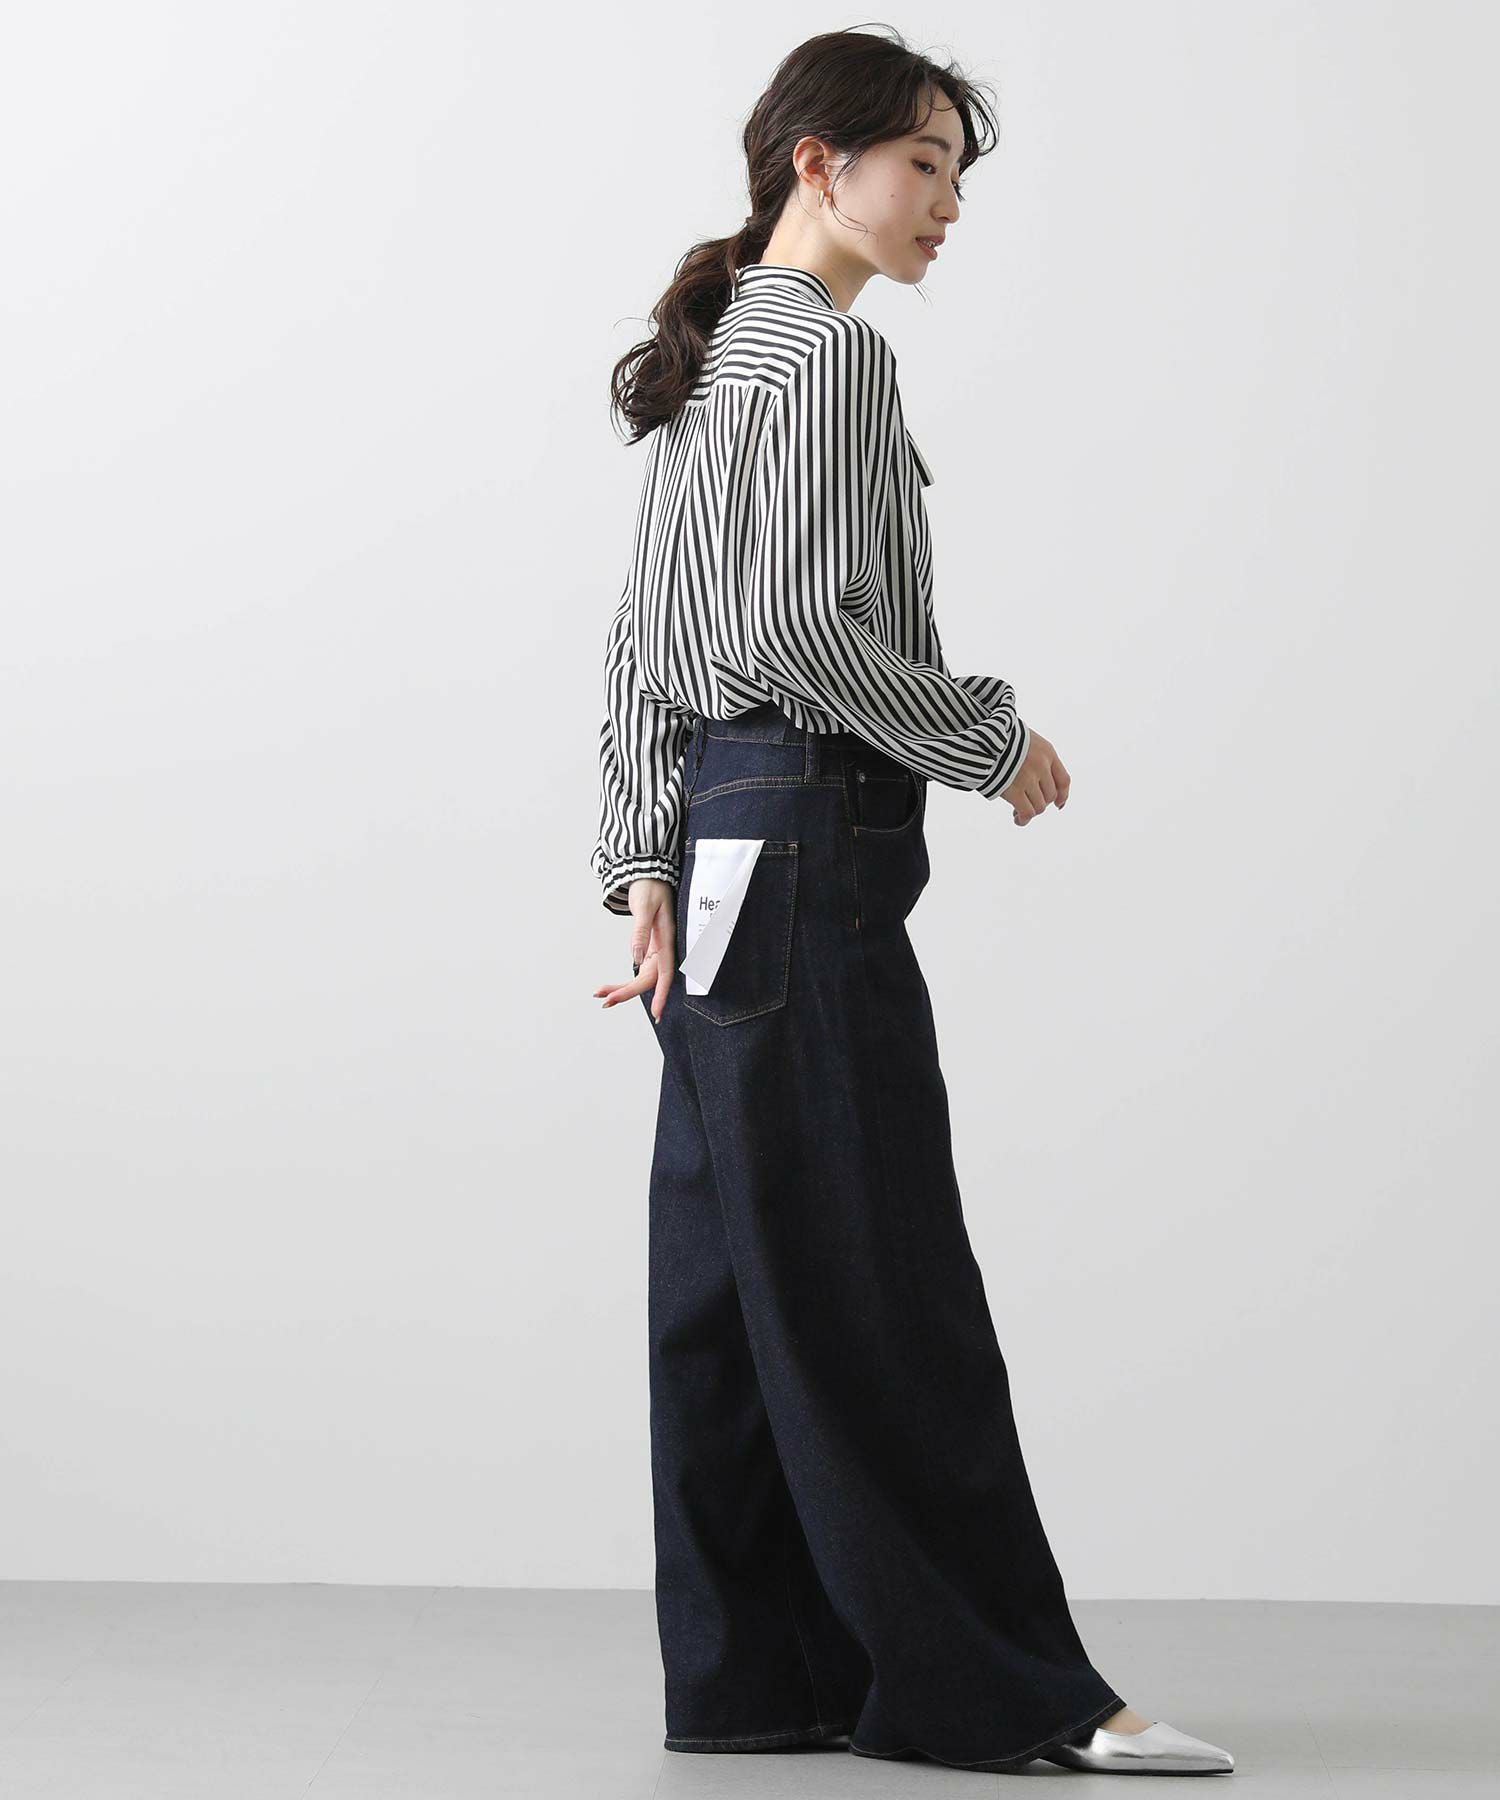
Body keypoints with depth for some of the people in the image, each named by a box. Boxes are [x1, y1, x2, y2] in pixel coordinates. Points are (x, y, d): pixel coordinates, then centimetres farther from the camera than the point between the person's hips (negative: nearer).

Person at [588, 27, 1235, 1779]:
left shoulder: (714, 355, 18)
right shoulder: (830, 350, -11)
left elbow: (640, 634, 16)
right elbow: (798, 625, -20)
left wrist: (648, 860, 13)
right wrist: (991, 738, -9)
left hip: (714, 832, 10)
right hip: (809, 837, -10)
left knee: (734, 1274, 9)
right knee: (879, 1285, -7)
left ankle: (752, 1669, 15)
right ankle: (1004, 1686, -1)